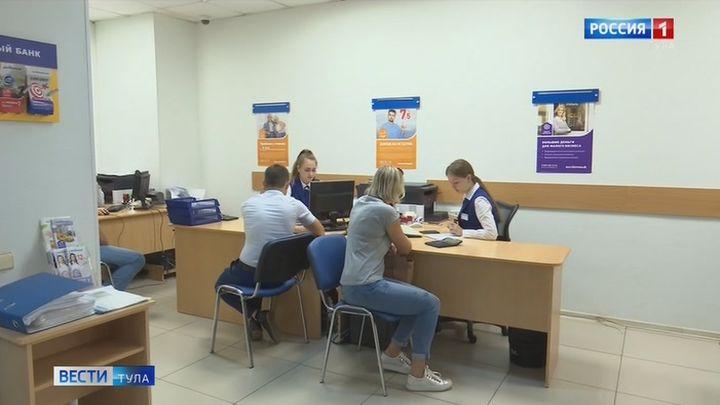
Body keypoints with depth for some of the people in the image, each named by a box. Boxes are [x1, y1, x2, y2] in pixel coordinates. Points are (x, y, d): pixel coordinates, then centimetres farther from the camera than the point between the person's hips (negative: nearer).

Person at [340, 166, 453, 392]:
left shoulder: (360, 204, 12)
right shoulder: (385, 210, -14)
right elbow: (405, 249, -1)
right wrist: (397, 233, 16)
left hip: (352, 285, 10)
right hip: (364, 287, -10)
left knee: (419, 297, 19)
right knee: (431, 304, -6)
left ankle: (392, 354, 27)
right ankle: (418, 375, 2)